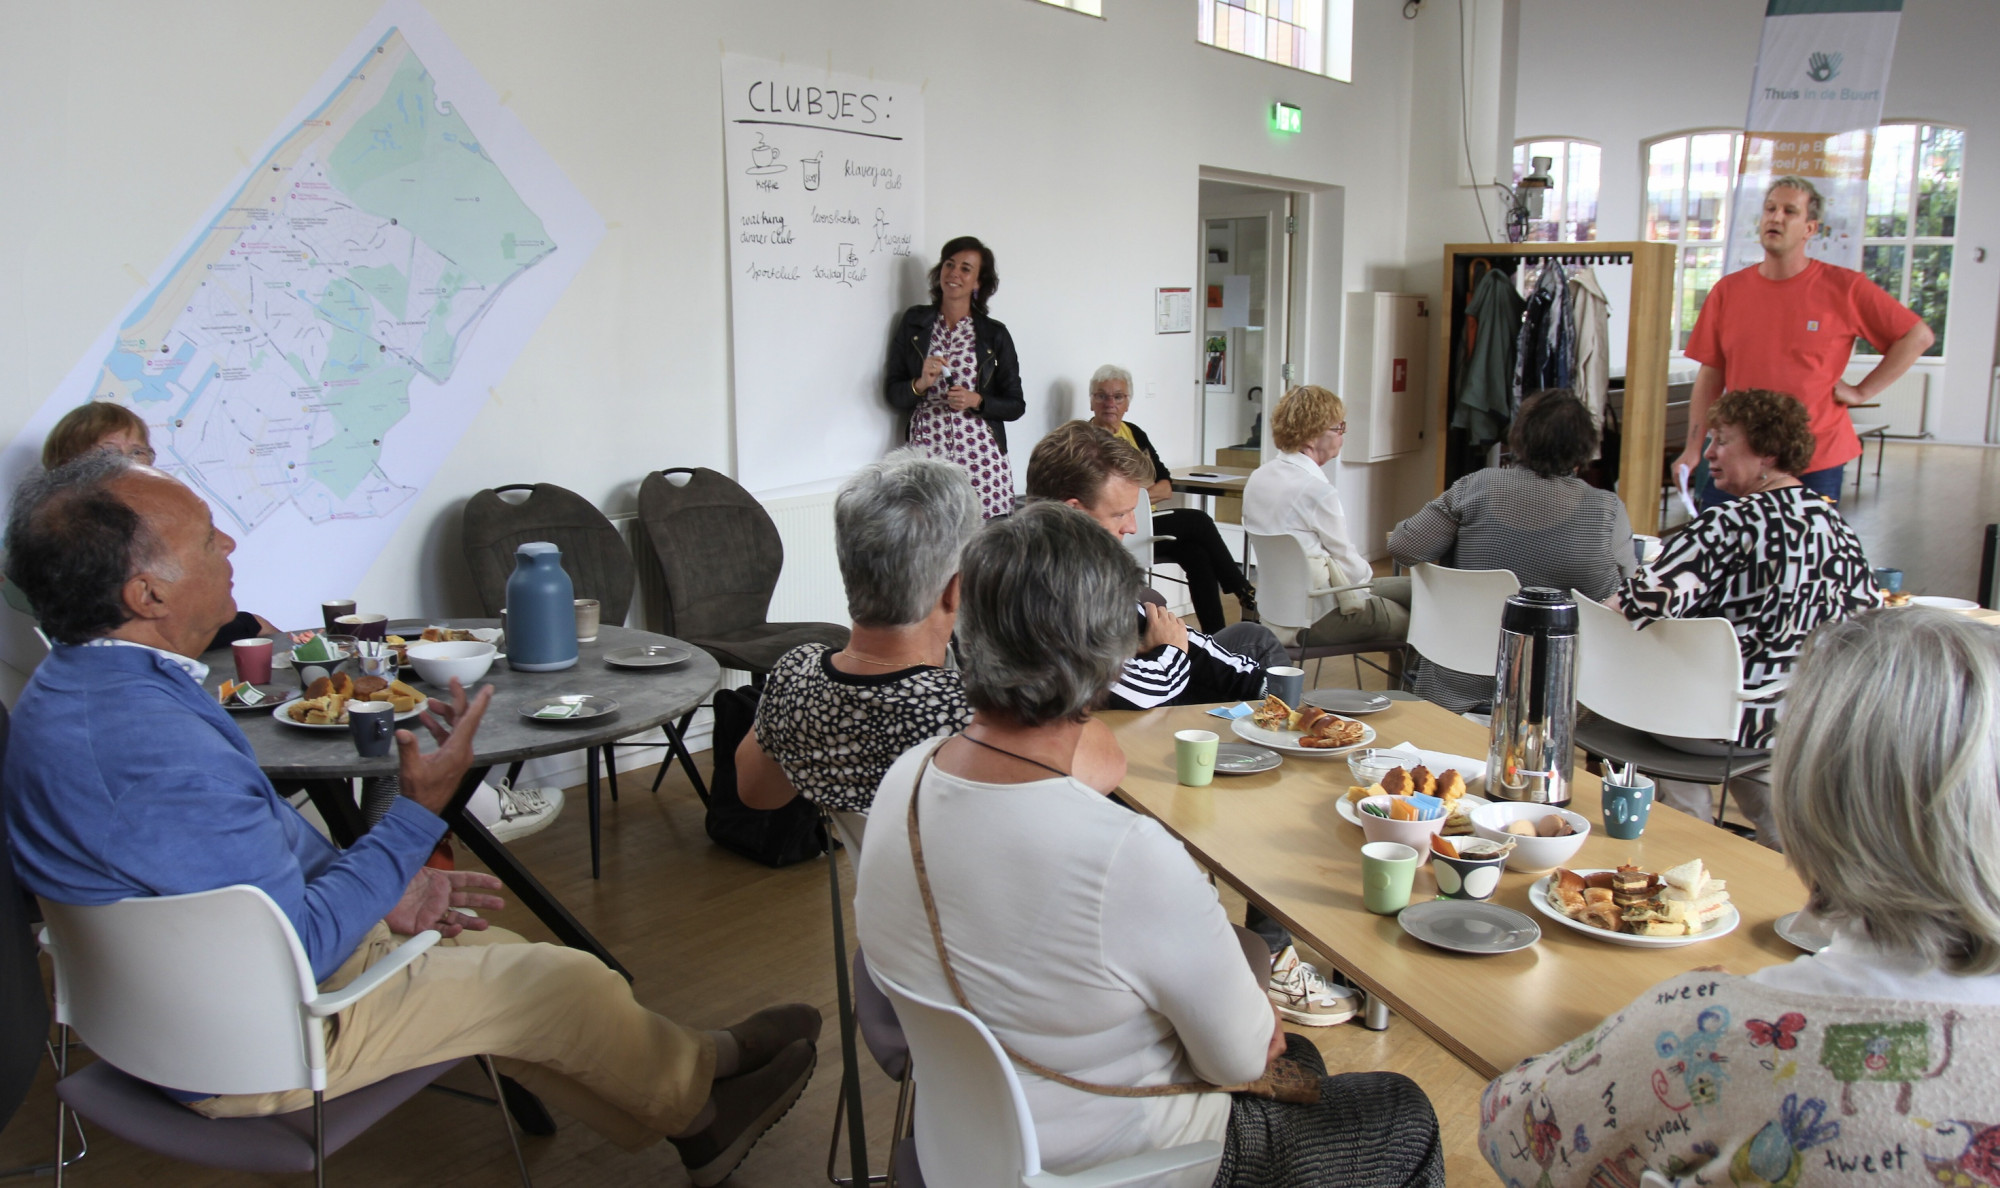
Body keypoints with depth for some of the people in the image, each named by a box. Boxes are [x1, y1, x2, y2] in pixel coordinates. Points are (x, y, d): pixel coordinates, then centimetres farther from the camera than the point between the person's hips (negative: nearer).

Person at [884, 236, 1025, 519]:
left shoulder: (995, 335, 7)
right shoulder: (913, 322, 10)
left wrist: (976, 400, -9)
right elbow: (892, 394, 9)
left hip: (980, 456, 0)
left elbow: (1016, 406, 8)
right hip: (926, 453, 1)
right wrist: (921, 384, -10)